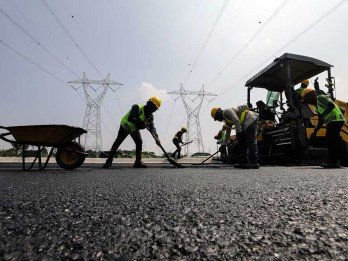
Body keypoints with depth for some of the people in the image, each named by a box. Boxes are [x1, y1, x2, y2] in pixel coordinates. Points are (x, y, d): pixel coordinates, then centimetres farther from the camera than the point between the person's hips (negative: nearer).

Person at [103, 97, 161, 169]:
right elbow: (130, 118, -44)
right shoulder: (137, 107, -31)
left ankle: (138, 162, 2)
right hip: (125, 126, -6)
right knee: (117, 142, -8)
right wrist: (142, 123, -52)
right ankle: (109, 161, -2)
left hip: (135, 129, 6)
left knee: (139, 142, -5)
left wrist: (156, 137, -31)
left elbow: (152, 127, -17)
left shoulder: (150, 116, -11)